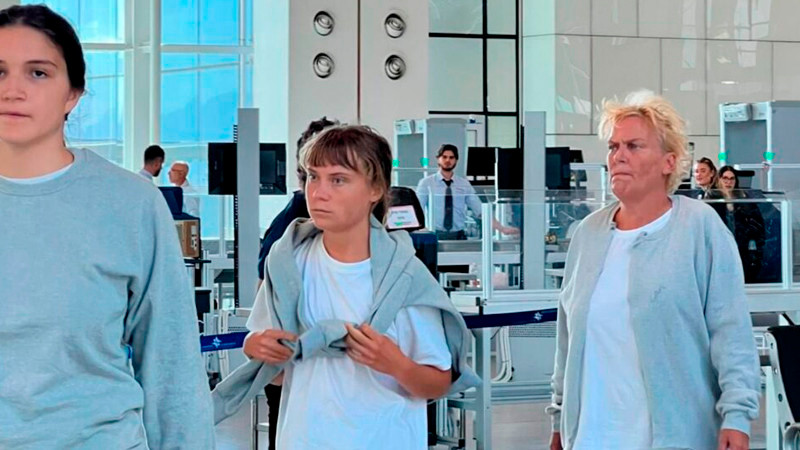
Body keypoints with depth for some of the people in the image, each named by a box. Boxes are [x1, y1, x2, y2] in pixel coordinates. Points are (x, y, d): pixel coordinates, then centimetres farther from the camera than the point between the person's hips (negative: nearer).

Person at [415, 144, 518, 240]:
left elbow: (480, 210, 7)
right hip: (436, 235, -2)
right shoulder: (426, 183, 5)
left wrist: (501, 228, -3)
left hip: (458, 235, 2)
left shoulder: (464, 184, 9)